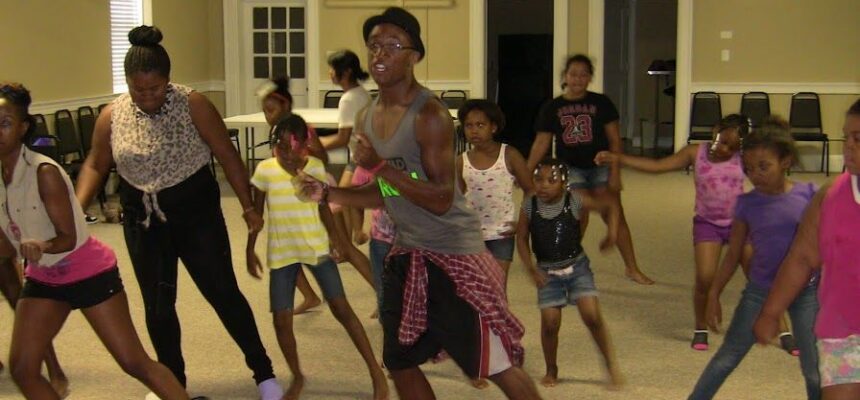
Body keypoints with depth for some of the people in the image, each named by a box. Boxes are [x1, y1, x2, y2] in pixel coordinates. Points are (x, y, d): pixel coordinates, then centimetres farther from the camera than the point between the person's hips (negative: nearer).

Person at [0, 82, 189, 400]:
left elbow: (69, 238, -22)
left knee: (135, 363, -5)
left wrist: (43, 246, -41)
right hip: (43, 279, 7)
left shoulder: (44, 172, -24)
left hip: (89, 273, -7)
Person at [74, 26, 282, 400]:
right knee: (157, 305, 10)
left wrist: (248, 205, -11)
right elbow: (95, 164, 9)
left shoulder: (193, 105, -13)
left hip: (195, 210, -3)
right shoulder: (112, 116, -4)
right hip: (142, 218, 3)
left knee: (223, 293, 0)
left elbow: (227, 155, -9)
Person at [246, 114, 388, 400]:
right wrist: (250, 251, 5)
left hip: (317, 247, -1)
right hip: (282, 253, 1)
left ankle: (376, 372, 4)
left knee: (341, 308, -4)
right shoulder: (265, 170, -6)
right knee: (281, 320, 0)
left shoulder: (316, 167, -4)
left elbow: (324, 209, 7)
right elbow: (256, 214, 4)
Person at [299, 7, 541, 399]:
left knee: (498, 365, -3)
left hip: (453, 253, -8)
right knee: (400, 363, 18)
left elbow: (441, 200, -24)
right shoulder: (367, 118, 6)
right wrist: (327, 193, 5)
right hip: (406, 254, 8)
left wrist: (380, 165, -28)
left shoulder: (429, 114, -19)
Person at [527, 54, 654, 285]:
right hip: (572, 169, 0)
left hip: (600, 167, 0)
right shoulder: (552, 108, 0)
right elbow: (541, 143, 1)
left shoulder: (601, 103, -3)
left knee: (616, 217, 3)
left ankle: (632, 268, 14)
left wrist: (615, 172, -9)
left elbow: (614, 140, -2)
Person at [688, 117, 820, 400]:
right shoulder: (747, 203, -5)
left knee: (814, 371, 6)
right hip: (760, 292, 1)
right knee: (726, 359, 7)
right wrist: (714, 295, 3)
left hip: (805, 292, -1)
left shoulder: (808, 195, -10)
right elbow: (734, 254, 3)